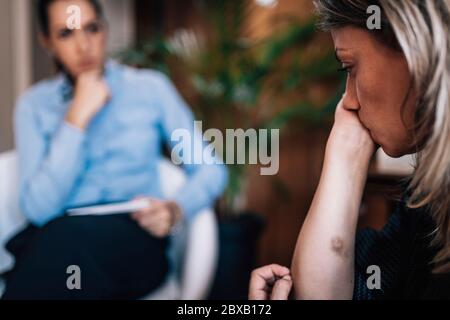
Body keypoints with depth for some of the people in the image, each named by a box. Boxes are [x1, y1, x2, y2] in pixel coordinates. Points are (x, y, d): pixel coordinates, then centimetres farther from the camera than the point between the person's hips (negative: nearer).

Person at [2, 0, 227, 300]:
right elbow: (39, 209, -6)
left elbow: (211, 169, 8)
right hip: (53, 239, 2)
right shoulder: (35, 104, 8)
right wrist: (78, 117, -10)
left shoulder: (151, 86, 7)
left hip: (136, 241, -1)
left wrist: (176, 209, -14)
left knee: (71, 238, -36)